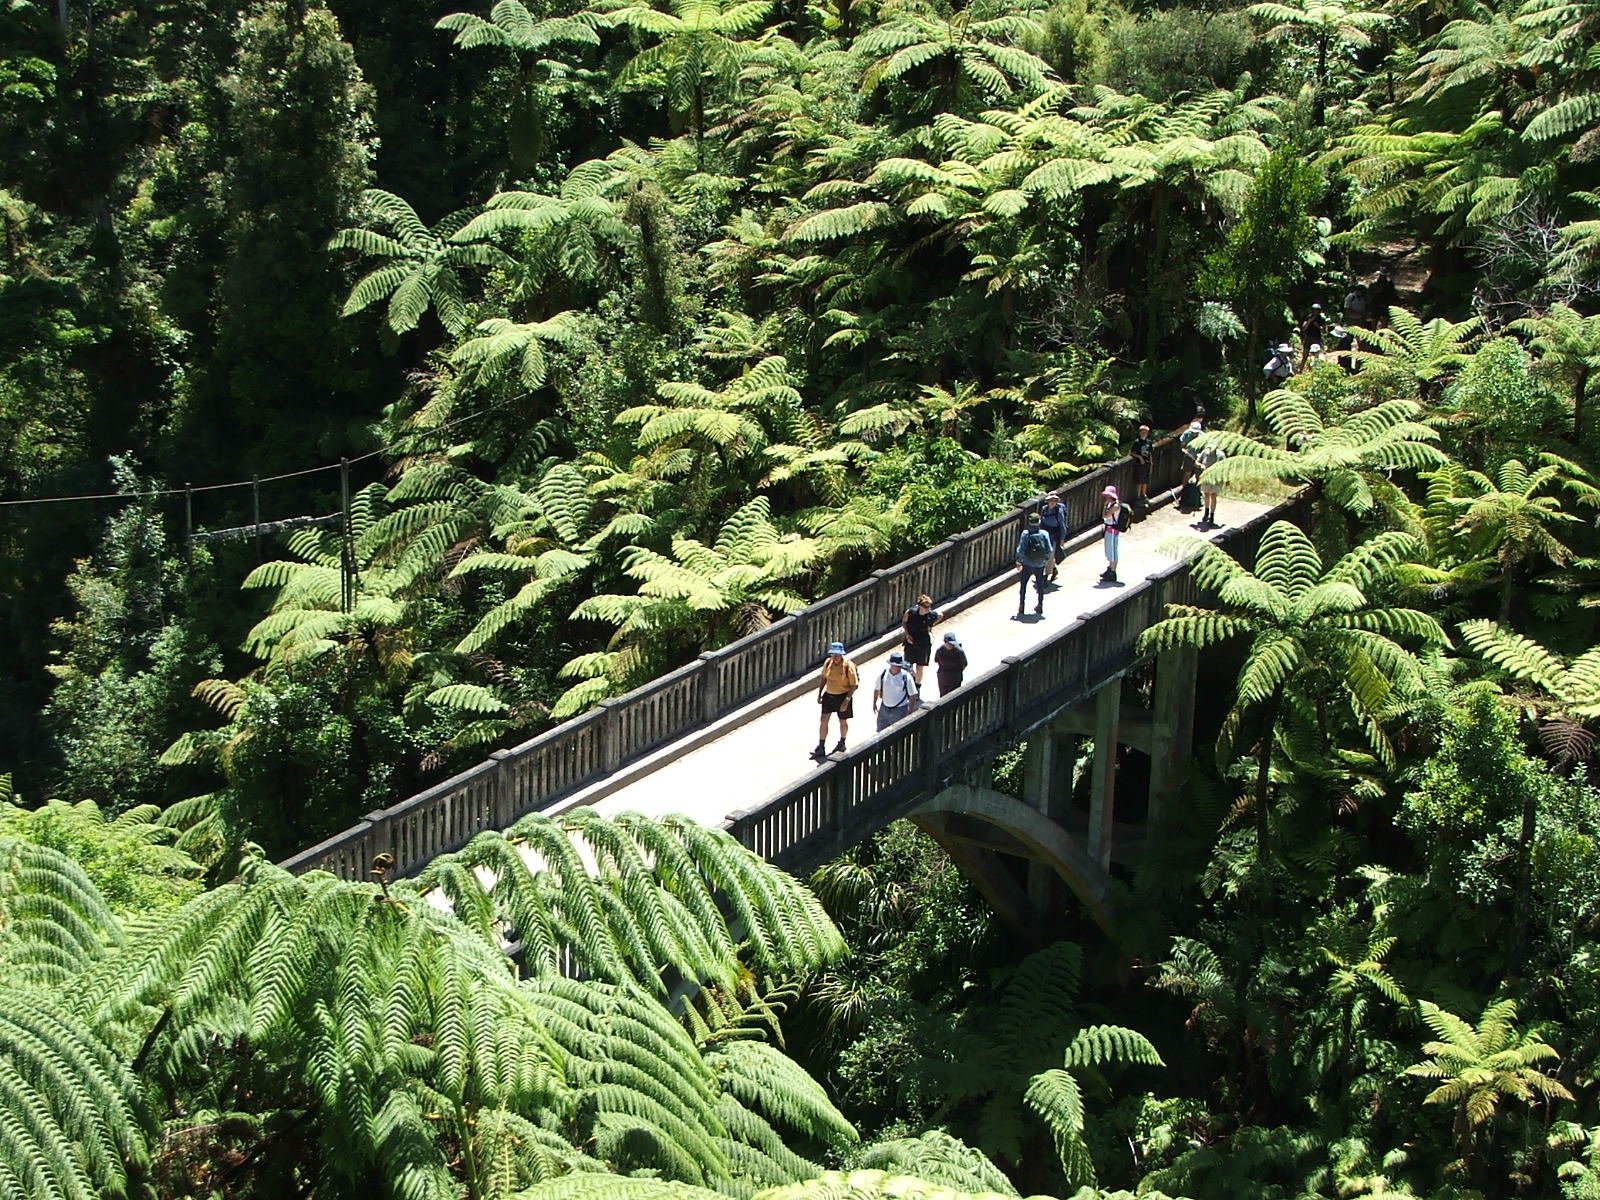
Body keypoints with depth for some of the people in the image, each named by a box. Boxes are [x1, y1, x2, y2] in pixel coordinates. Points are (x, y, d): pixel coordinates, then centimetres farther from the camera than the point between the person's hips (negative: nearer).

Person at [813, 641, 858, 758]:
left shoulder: (848, 666, -20)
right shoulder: (828, 662, -5)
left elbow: (854, 685, -16)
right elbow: (823, 678, 11)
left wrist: (846, 701, -20)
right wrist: (819, 694, 8)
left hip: (842, 697, -4)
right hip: (828, 695, 4)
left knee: (843, 722, 15)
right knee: (824, 721, 1)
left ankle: (842, 743, 39)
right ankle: (821, 749, 7)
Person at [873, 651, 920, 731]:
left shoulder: (906, 677, -15)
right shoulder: (883, 673, -6)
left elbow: (913, 696, -9)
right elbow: (877, 690, 10)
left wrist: (910, 712, -9)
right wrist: (874, 703, 18)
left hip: (899, 710, -4)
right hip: (884, 708, 4)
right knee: (881, 731, 15)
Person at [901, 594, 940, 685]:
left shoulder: (932, 615, -18)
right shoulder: (911, 612, -19)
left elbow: (940, 616, 7)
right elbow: (904, 621, 1)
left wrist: (930, 626, 0)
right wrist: (907, 635, -9)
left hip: (923, 644, 0)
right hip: (911, 642, 0)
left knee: (920, 667, 9)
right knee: (909, 665, 6)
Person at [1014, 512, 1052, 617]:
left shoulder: (1025, 533, -14)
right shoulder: (1044, 534, -11)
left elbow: (1020, 550, -15)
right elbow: (1050, 550, -10)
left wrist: (1018, 562, -1)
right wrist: (1048, 559, 9)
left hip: (1027, 564, -1)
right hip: (1040, 565, 1)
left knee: (1023, 585, 16)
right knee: (1040, 585, 19)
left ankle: (1021, 605, 17)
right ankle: (1040, 605, 26)